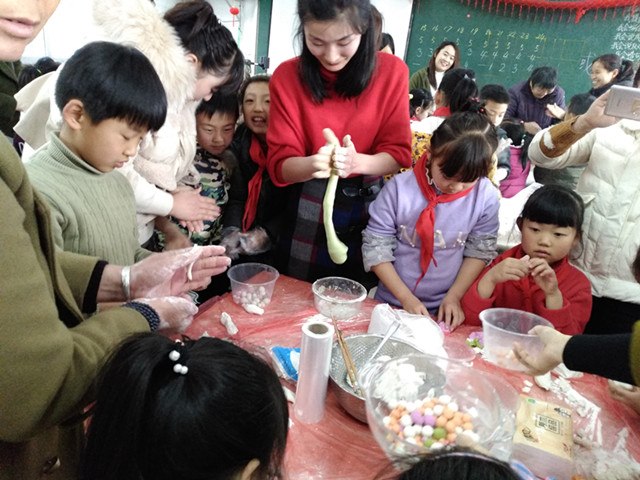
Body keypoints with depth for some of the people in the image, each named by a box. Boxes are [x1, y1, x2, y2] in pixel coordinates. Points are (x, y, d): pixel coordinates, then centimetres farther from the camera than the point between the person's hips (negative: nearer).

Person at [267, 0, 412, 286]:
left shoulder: (392, 71, -9)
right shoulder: (287, 76, -10)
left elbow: (399, 154, -8)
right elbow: (279, 164, -11)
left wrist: (356, 162, -30)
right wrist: (313, 164, -34)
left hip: (371, 207, 1)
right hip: (308, 212, 0)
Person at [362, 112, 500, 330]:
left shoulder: (486, 197, -9)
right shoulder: (399, 187, -15)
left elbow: (479, 251, 2)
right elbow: (375, 247, -9)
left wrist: (453, 297, -5)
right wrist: (406, 298, -11)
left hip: (445, 310, 1)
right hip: (392, 303, -1)